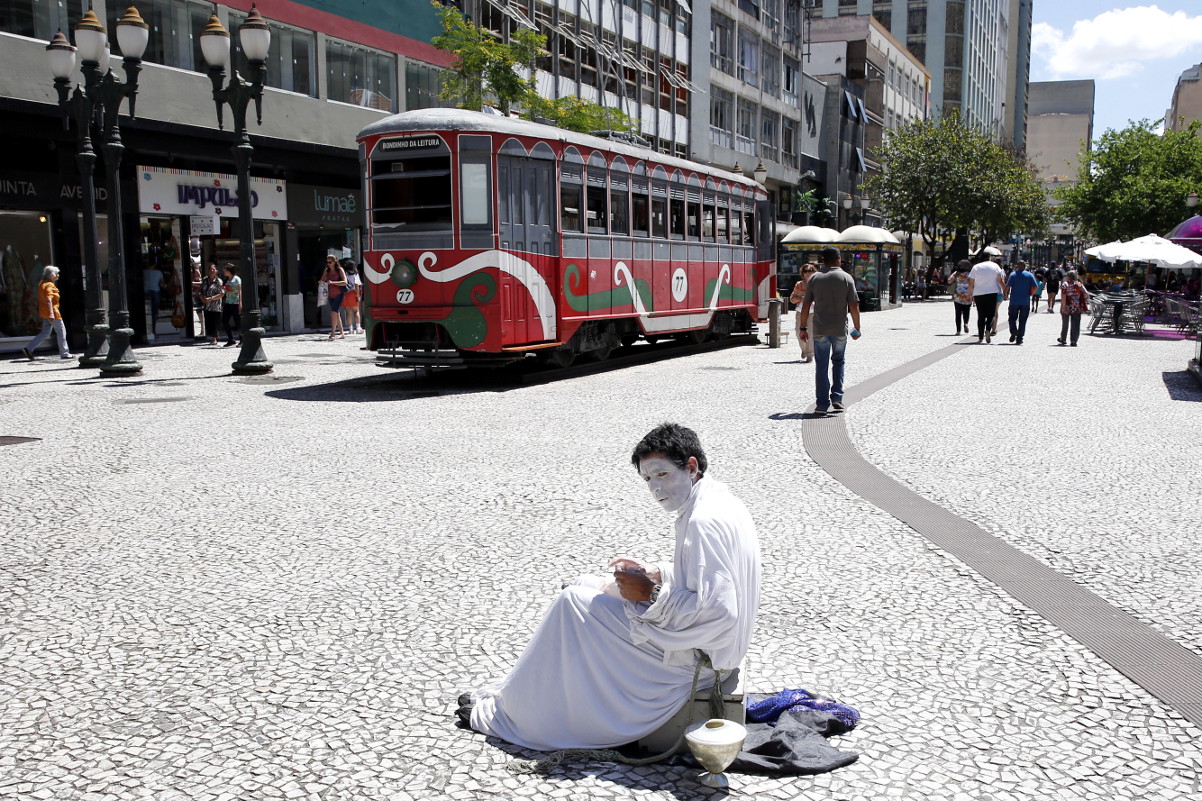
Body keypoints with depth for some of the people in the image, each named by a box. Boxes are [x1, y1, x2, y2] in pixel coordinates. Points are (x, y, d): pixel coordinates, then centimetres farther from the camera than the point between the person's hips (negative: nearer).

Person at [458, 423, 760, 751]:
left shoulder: (704, 521, -25)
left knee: (574, 603, -7)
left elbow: (718, 609, -30)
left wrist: (650, 594, -20)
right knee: (584, 586, 17)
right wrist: (655, 573, 7)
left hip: (697, 655, -11)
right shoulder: (719, 500, 7)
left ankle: (504, 711, 7)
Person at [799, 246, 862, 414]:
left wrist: (803, 327, 8)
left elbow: (806, 305, 0)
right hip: (840, 329, 0)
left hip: (820, 329, 0)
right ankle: (837, 398, 8)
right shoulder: (846, 278, -1)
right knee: (838, 362, 18)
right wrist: (857, 328, 6)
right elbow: (853, 306, -4)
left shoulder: (815, 278, 1)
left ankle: (822, 404, 5)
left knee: (821, 366, 6)